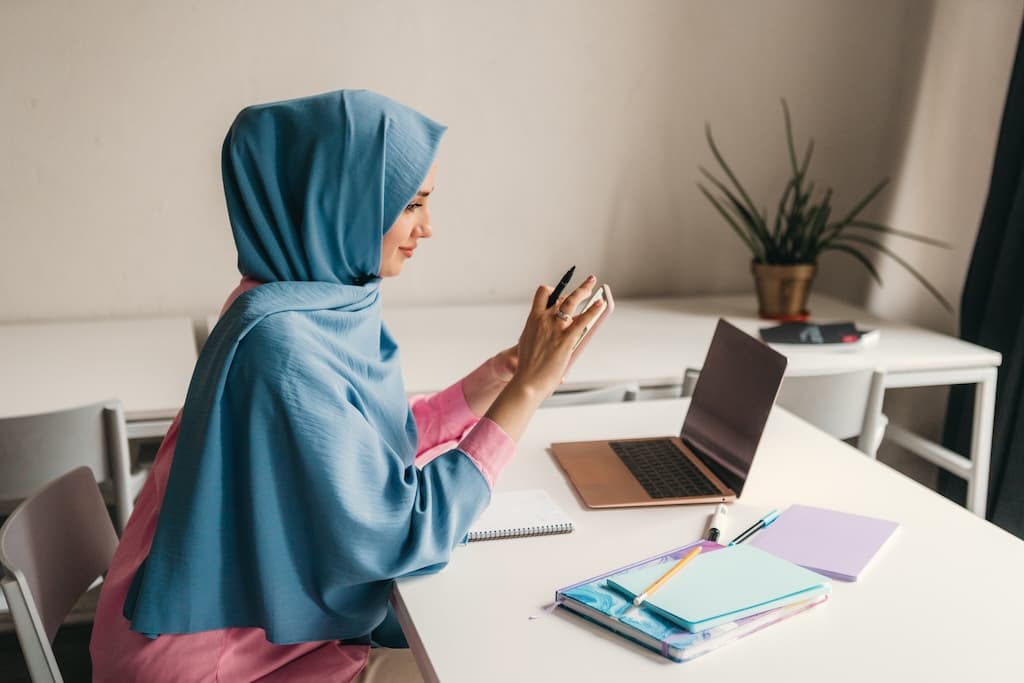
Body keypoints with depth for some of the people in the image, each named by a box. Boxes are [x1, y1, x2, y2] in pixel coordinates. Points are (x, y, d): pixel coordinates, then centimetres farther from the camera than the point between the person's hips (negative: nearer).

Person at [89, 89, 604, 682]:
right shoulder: (282, 345, -30)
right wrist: (527, 388, -24)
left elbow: (384, 444, 6)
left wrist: (506, 367, -1)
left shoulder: (332, 301, -3)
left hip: (287, 604, 8)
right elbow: (400, 533, -26)